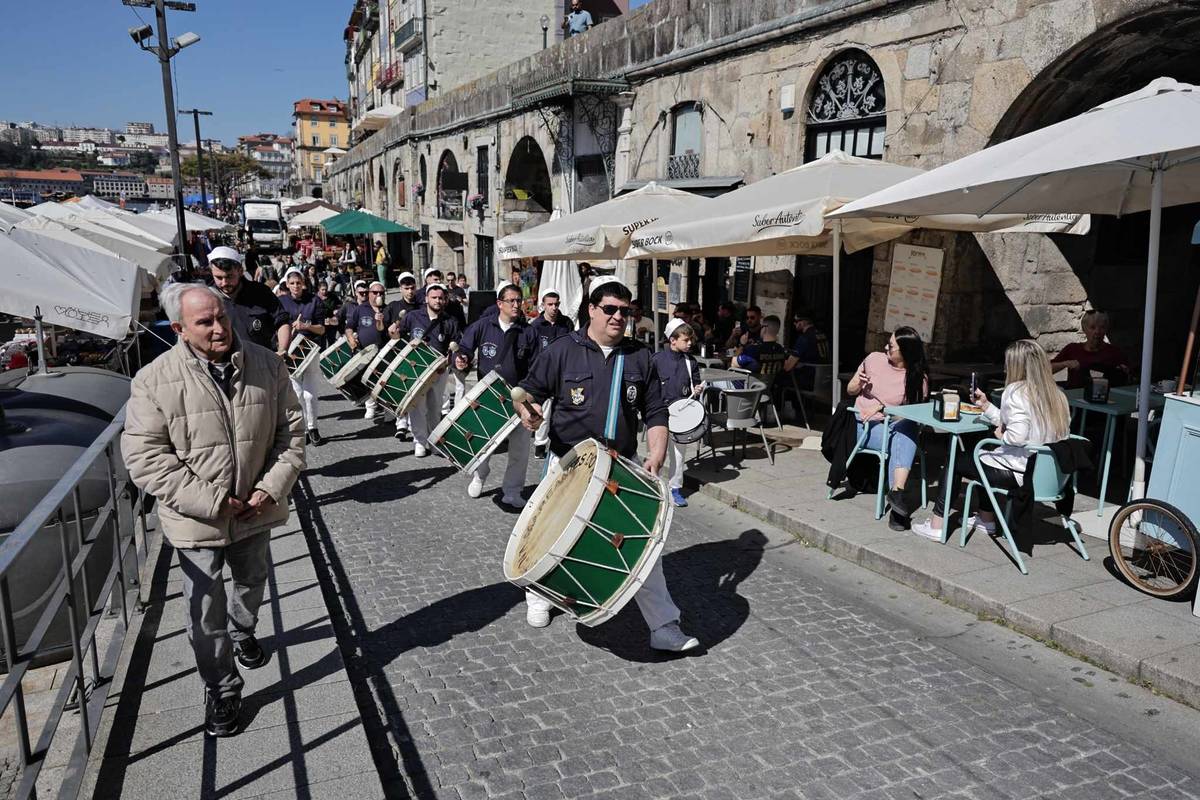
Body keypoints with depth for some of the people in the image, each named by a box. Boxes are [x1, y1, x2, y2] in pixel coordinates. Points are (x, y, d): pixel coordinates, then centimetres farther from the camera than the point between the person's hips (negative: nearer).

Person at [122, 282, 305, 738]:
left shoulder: (266, 366, -8)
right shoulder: (154, 381, -16)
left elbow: (291, 431, -2)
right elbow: (145, 457, -16)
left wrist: (272, 487, -14)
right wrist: (211, 501, -21)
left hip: (256, 511, 3)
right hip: (197, 519, -3)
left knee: (251, 584, 27)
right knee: (206, 613, 5)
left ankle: (243, 634, 58)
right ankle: (221, 690, 27)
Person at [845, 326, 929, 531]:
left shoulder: (918, 377, -1)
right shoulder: (874, 359, 3)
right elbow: (850, 390, 15)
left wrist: (882, 408, -16)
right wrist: (859, 384, -8)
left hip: (897, 425, 0)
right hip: (866, 426, 0)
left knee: (907, 429, -35)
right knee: (902, 443, -30)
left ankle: (897, 490, -47)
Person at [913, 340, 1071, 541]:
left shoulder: (1016, 391, -16)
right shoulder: (1057, 395, 7)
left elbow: (1017, 436, -28)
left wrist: (1000, 435, -7)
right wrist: (986, 406, 17)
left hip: (1018, 473, -8)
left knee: (955, 462, 12)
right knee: (986, 457, 34)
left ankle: (937, 524, 15)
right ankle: (986, 519, 42)